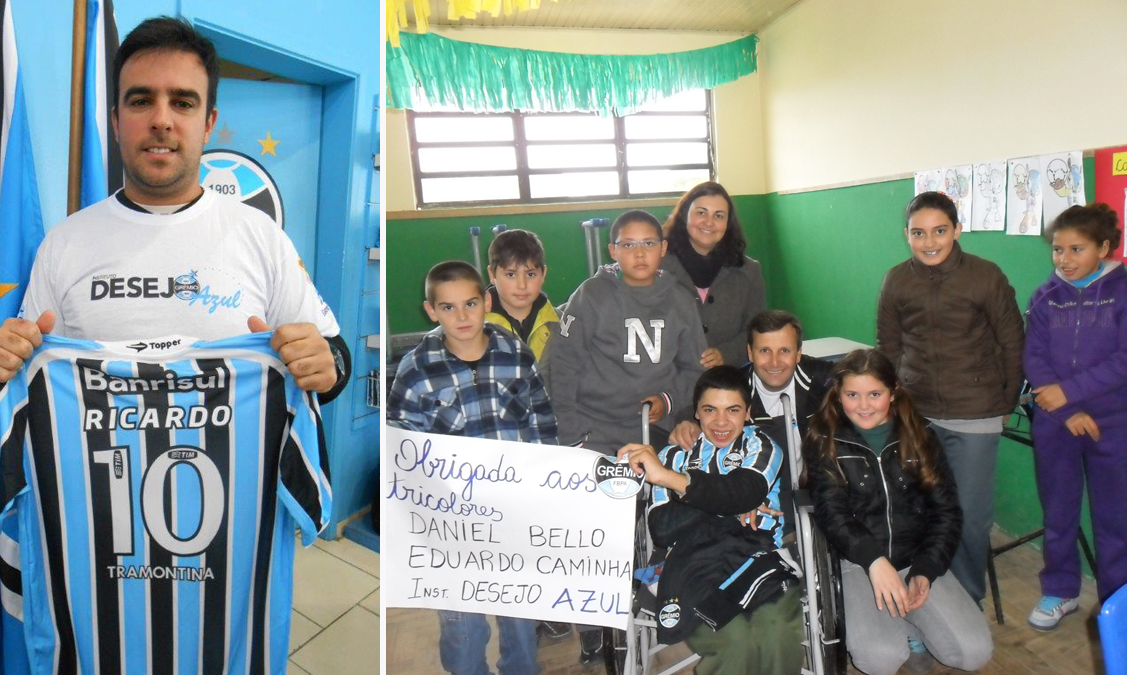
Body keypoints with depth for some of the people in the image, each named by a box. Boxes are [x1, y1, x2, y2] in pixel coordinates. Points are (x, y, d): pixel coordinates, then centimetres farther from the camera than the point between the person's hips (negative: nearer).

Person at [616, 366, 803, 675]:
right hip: (695, 571, 0)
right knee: (737, 642, -31)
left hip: (757, 560, 1)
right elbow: (661, 529, 4)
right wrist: (727, 506, -4)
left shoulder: (760, 446, 16)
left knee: (777, 636, -32)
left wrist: (668, 477, -18)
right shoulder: (674, 455, 19)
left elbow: (742, 494, -8)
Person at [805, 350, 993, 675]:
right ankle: (909, 629, 10)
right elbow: (831, 513, -11)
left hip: (918, 558, 3)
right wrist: (874, 560, -29)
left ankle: (911, 627, 16)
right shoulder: (825, 442, -3)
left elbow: (946, 510, 5)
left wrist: (926, 571, -8)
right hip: (860, 563, -2)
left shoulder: (918, 435, 5)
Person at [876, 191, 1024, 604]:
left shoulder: (986, 276, -7)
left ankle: (968, 600, 26)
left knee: (970, 514, 4)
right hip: (915, 415, 2)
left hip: (975, 417, -2)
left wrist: (1007, 402, 6)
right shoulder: (897, 281, 0)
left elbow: (1011, 344, 2)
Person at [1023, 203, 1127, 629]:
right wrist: (1069, 413, -12)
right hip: (1054, 422, 2)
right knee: (1058, 512, 13)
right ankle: (1060, 592, 29)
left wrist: (1068, 391, -17)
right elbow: (1033, 359, -3)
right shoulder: (1045, 297, 2)